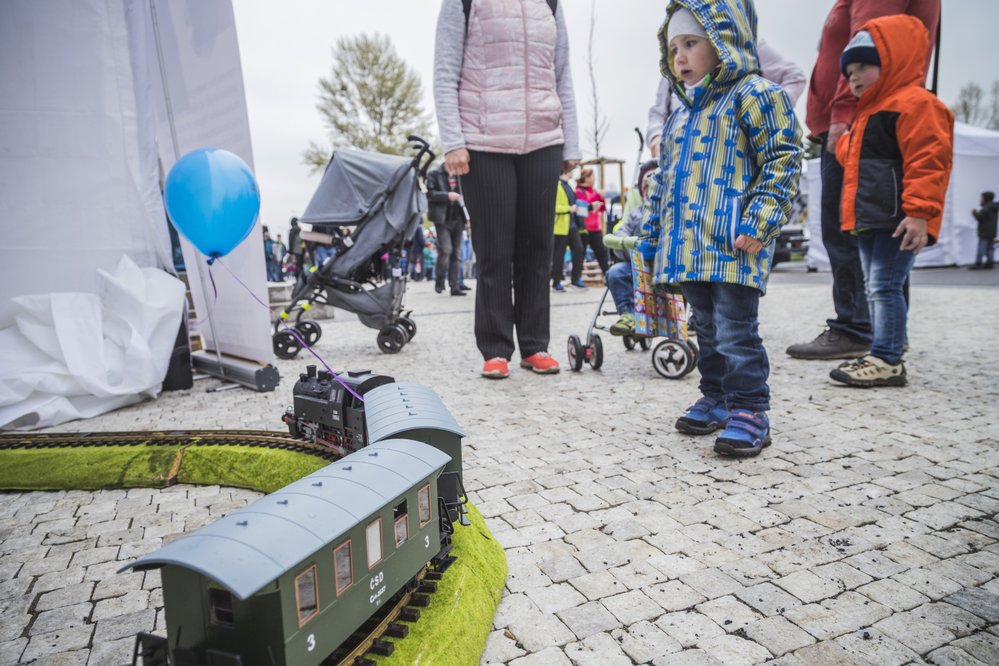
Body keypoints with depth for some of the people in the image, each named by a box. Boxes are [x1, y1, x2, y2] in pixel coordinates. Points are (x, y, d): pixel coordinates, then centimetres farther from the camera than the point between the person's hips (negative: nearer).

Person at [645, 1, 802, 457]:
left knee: (735, 332, -6)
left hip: (733, 246, -8)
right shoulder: (682, 115, 21)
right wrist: (655, 235, 21)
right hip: (688, 245, 8)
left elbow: (781, 162, -9)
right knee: (707, 329, 15)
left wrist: (758, 222, -19)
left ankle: (749, 411, 6)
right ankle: (716, 398, 28)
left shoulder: (753, 94, -2)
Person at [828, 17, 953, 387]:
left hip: (895, 221, -10)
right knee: (875, 288, 12)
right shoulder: (870, 113, 22)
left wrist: (920, 213, -24)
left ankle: (887, 360, -5)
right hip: (869, 221, 10)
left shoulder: (914, 103, -9)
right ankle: (883, 357, 20)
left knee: (885, 287, -10)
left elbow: (929, 161, -18)